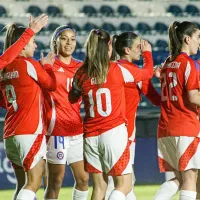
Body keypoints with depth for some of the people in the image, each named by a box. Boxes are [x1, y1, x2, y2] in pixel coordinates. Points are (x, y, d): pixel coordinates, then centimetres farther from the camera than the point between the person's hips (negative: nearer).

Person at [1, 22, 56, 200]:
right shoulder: (29, 64, -8)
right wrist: (47, 65, 17)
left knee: (23, 185, 10)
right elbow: (52, 84, 0)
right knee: (34, 184, -8)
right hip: (31, 132, -7)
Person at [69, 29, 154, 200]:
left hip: (91, 136, 4)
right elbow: (148, 72, 10)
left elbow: (72, 98, 21)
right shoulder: (118, 70, -6)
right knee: (124, 186, 0)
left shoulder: (81, 74, 3)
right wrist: (147, 52, 30)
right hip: (114, 132, -4)